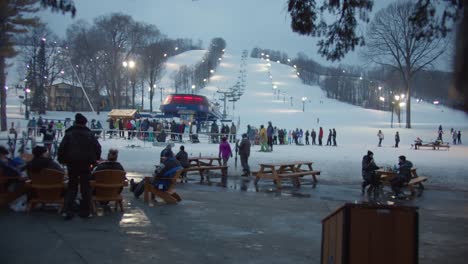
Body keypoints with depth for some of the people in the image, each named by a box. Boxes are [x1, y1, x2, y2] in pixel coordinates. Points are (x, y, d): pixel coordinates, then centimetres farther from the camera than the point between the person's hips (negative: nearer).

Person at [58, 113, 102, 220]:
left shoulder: (69, 134, -1)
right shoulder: (90, 134, 1)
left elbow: (61, 148, -4)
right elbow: (97, 147, 0)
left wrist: (62, 160, 8)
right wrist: (95, 159, 13)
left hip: (72, 163, 1)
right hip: (86, 164, 0)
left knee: (71, 187, 9)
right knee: (85, 187, 8)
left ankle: (67, 211, -2)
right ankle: (85, 211, 8)